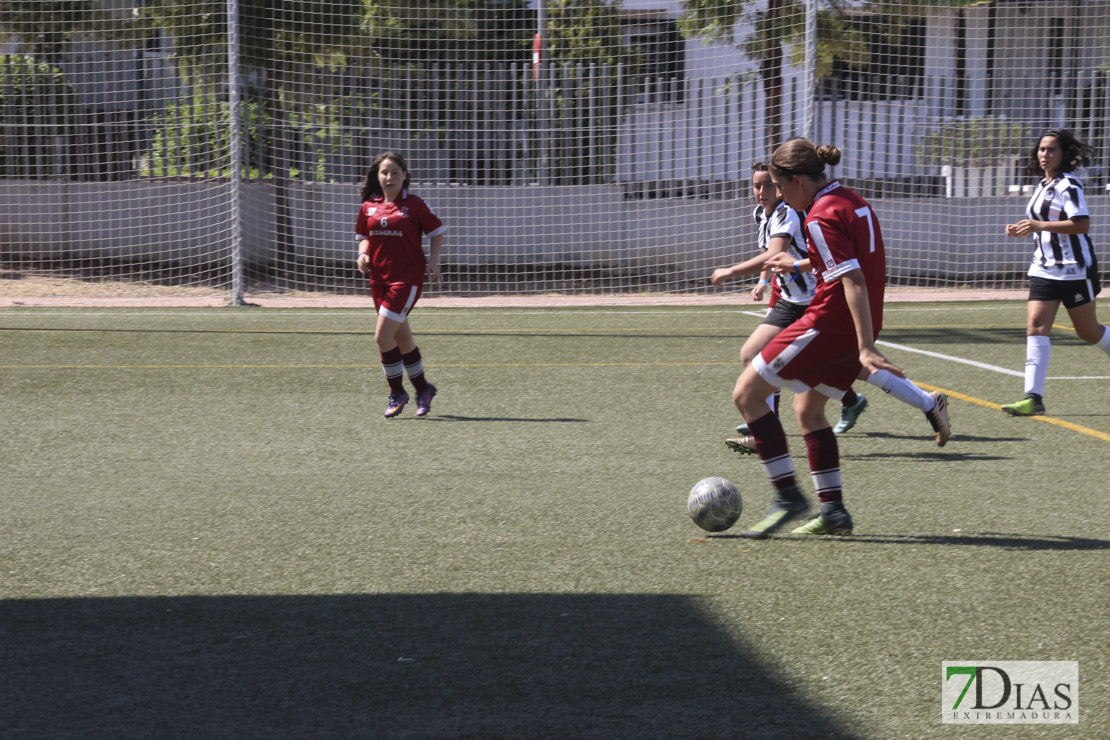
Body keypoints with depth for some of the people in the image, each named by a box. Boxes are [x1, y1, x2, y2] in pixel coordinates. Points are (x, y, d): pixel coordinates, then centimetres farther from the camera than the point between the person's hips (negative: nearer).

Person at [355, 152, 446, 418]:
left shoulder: (415, 205, -5)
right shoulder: (369, 207, 8)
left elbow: (436, 232, 4)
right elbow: (364, 237, 18)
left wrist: (433, 261, -9)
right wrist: (363, 255, -2)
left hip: (407, 278, -5)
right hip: (379, 279, 5)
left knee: (382, 336, -14)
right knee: (403, 340, 13)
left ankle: (397, 393, 2)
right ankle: (423, 390, 29)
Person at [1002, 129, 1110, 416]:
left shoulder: (1068, 184, -12)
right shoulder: (1043, 185, 14)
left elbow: (1082, 224, -23)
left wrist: (1040, 225, -28)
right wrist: (1023, 230, 9)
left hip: (1074, 268, -7)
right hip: (1044, 270, 7)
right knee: (1035, 327, -9)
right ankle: (1033, 397, -14)